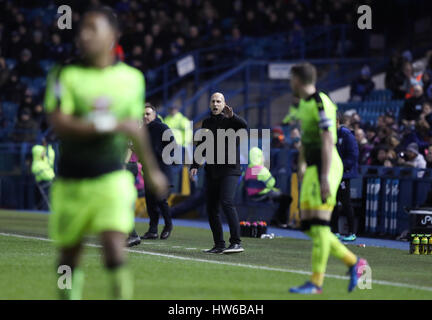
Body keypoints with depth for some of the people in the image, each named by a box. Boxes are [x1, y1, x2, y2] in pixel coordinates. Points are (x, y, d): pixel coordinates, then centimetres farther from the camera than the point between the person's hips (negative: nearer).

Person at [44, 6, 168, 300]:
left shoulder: (132, 78, 3)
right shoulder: (65, 75, -5)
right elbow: (59, 124, -18)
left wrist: (152, 171, 29)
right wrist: (111, 125, -25)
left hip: (112, 179, 0)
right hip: (71, 183, 0)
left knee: (115, 253, -17)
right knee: (69, 256, 11)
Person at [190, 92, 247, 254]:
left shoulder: (230, 120, -1)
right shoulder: (207, 122, 15)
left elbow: (244, 126, -23)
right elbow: (200, 146, 21)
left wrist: (232, 116, -38)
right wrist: (195, 165, 11)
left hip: (229, 170, -6)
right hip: (212, 172, 6)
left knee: (227, 202, -20)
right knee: (211, 209, 4)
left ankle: (236, 243, -21)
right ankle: (219, 245, 12)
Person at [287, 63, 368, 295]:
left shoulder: (321, 103, -14)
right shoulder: (303, 103, 15)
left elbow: (328, 141, -20)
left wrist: (324, 177, -24)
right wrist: (302, 165, 31)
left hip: (326, 167, -10)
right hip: (312, 168, 10)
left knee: (318, 225, -10)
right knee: (309, 227, 7)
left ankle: (316, 282, -8)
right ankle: (353, 262, 15)